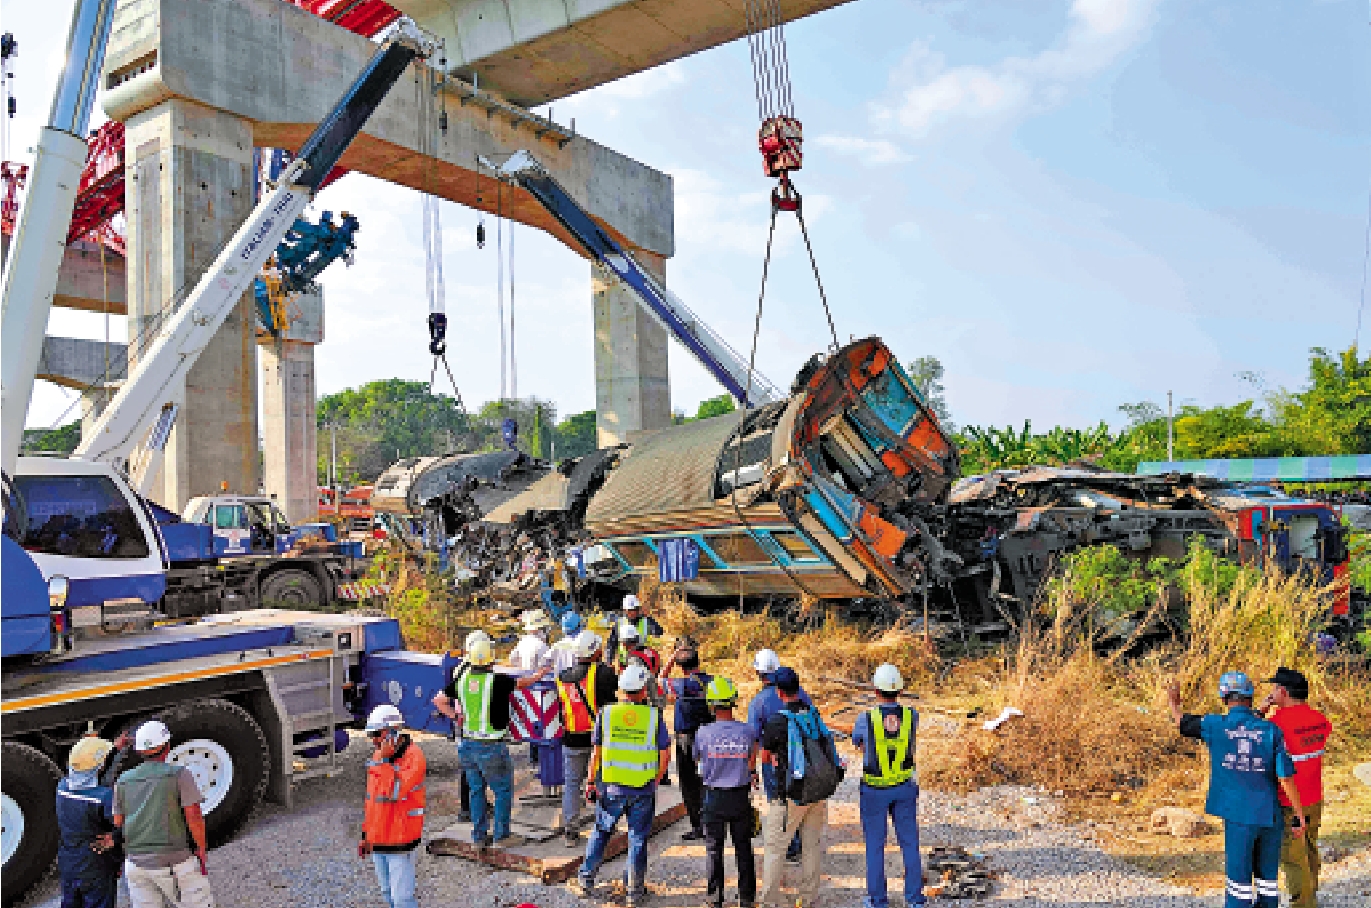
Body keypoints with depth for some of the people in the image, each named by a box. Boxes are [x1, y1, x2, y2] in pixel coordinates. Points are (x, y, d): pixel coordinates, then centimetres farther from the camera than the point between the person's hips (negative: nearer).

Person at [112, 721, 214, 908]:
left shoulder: (123, 781, 5)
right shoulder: (180, 775, -9)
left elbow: (117, 825, 9)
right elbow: (194, 817, -15)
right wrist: (202, 855, -4)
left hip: (137, 864, 5)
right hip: (175, 864, -5)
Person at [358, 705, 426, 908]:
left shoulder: (414, 757, -19)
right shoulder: (378, 755, 5)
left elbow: (393, 793, -28)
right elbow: (372, 797, 14)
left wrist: (384, 759, -26)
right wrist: (366, 836, 16)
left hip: (401, 842, -7)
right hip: (378, 840, 8)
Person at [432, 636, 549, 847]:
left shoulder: (462, 679, 0)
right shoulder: (497, 680, -18)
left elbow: (438, 700, 6)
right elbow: (524, 683, -5)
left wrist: (454, 716, 6)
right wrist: (540, 673, 12)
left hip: (468, 744, 6)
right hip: (491, 747, -6)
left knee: (476, 790, 17)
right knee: (503, 790, 9)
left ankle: (479, 835, 24)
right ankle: (501, 835, 14)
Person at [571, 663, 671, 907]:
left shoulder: (606, 714, -3)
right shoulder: (654, 716, -6)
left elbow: (596, 752, -1)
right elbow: (665, 754, -2)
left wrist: (591, 781, 9)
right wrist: (656, 781, 11)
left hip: (611, 786, 1)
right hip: (643, 788, -1)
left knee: (601, 832, 18)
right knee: (638, 838, 10)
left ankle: (585, 882, 23)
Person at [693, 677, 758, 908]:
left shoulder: (703, 732, -13)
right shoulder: (746, 731, -11)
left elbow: (696, 758, 6)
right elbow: (751, 761, 5)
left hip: (714, 797, -1)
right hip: (741, 796, 1)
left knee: (714, 848, 13)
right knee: (743, 848, 14)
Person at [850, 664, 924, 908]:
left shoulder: (866, 718, -20)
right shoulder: (912, 715, -12)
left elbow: (857, 743, 2)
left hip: (874, 790, -2)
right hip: (904, 787, 2)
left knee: (875, 844, 12)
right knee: (909, 842, 15)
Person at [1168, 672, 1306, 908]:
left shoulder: (1216, 725, -6)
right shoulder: (1271, 730, -2)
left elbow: (1183, 722, 11)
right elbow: (1286, 776, -4)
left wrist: (1174, 702, 31)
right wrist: (1298, 815, 4)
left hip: (1240, 817, -3)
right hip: (1269, 815, 3)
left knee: (1239, 879, 5)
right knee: (1267, 876, 16)